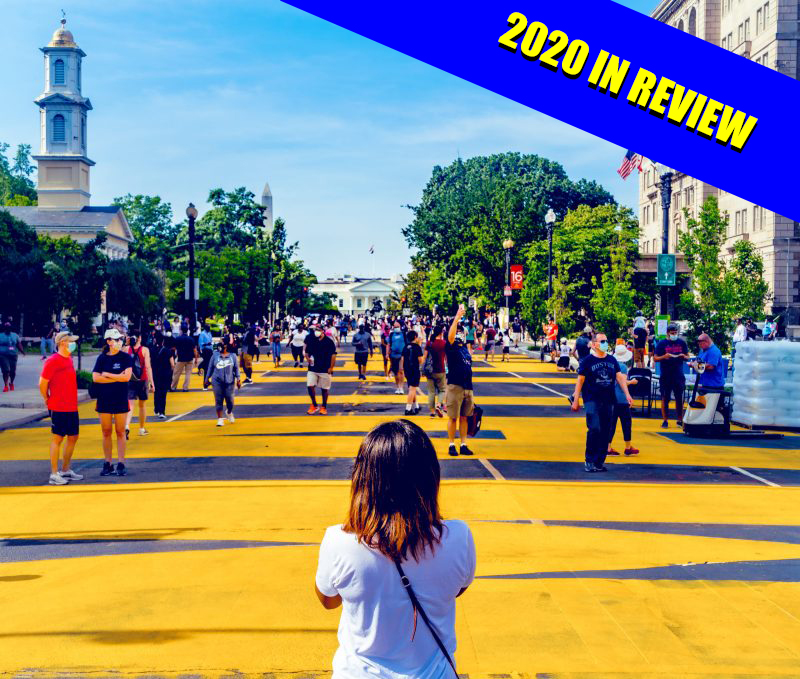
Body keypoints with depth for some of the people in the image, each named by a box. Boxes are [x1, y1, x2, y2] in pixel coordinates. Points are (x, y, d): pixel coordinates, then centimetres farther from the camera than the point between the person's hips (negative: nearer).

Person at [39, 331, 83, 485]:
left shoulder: (69, 359, 11)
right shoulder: (52, 361, -14)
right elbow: (42, 383, -12)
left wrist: (72, 400, 16)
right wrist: (48, 400, -1)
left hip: (72, 407, 8)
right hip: (58, 408, -8)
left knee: (73, 437, 13)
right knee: (57, 438, -3)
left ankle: (65, 470, 24)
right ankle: (54, 474, 4)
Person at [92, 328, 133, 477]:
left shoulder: (126, 357, -1)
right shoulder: (102, 358, 2)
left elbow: (127, 377, -13)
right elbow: (95, 378, -8)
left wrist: (107, 375, -8)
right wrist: (117, 378, -12)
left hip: (121, 399, -1)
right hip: (104, 399, 1)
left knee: (120, 432, 2)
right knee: (106, 432, 5)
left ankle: (121, 464, 7)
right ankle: (108, 464, 13)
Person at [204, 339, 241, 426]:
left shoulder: (232, 356, 5)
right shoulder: (215, 355, 5)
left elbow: (236, 368, 8)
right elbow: (210, 367, 10)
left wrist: (238, 378, 0)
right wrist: (207, 378, 12)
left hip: (229, 381, 0)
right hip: (217, 381, 0)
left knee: (229, 399, 2)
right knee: (218, 400, -3)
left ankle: (229, 412, 34)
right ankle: (220, 419, 4)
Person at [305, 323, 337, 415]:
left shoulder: (329, 341, -6)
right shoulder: (310, 340, 4)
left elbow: (333, 355, -6)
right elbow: (307, 352, 13)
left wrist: (331, 368, -10)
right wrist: (308, 358, -9)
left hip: (325, 369, -3)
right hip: (312, 369, 3)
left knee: (324, 389, 5)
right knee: (310, 386, -7)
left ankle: (324, 407, 20)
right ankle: (314, 405, 12)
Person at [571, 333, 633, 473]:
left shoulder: (612, 360, 11)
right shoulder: (587, 361, -1)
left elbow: (620, 377, 13)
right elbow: (580, 380, 0)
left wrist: (627, 394, 3)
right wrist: (576, 400, -3)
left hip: (609, 400, 5)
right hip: (592, 400, -5)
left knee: (606, 432, 3)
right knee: (594, 429, -17)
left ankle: (599, 461, 12)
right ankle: (589, 461, -6)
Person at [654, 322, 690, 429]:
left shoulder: (682, 343, 10)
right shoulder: (662, 344, 3)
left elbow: (687, 357, 14)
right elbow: (656, 358, 2)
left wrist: (683, 356, -9)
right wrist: (664, 356, -17)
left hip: (679, 375, 2)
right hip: (665, 376, -2)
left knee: (679, 398, 4)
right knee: (665, 398, 2)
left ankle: (680, 420, 14)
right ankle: (665, 421, 9)